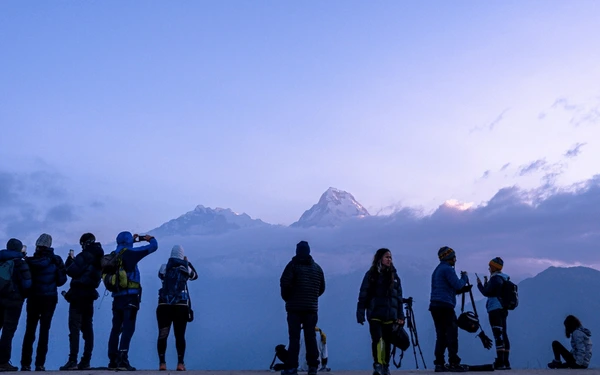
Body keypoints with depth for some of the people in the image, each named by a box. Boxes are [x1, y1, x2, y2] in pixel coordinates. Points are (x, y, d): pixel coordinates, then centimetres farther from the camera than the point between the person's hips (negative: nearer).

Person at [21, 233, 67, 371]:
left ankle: (25, 364, 6)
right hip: (50, 299, 0)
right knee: (44, 330, 3)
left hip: (33, 299, 1)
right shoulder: (55, 260, -6)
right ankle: (40, 364, -2)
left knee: (29, 330, 8)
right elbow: (61, 280, -3)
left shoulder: (30, 261, -6)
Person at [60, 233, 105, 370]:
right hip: (90, 295, 8)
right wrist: (73, 259, 15)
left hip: (78, 294, -8)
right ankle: (86, 361, 7)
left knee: (74, 328, -8)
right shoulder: (99, 257, 12)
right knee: (87, 328, 8)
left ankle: (73, 361, -14)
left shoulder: (84, 256, -13)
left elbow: (71, 271, -17)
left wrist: (71, 259, 0)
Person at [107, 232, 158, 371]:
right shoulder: (129, 253, -8)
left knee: (116, 328, 12)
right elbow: (153, 247, -3)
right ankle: (122, 360, -15)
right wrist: (150, 238, 17)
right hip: (130, 296, -7)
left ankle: (113, 360, 14)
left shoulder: (113, 256, 10)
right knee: (128, 328, -8)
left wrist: (133, 240, 40)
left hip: (117, 297, 7)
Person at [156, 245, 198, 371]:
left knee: (162, 335, 3)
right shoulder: (186, 268, 3)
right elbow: (195, 275, 22)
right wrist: (187, 262, 33)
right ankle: (180, 363, -1)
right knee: (180, 335, 5)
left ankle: (162, 363, -2)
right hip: (181, 306, 0)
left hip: (164, 305, 0)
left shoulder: (164, 267, 2)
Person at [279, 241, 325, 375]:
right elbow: (322, 288, 12)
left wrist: (286, 298, 3)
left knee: (294, 337, -3)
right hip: (312, 308, 3)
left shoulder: (293, 264, -4)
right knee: (311, 337, 7)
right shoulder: (317, 268, 11)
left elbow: (284, 283, -13)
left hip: (294, 307, -3)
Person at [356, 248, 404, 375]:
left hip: (390, 315, 3)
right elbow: (363, 295, -2)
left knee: (387, 341, 7)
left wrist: (400, 316, 7)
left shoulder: (394, 276, 11)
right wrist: (360, 314, -8)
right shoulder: (371, 275, 1)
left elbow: (399, 297, 12)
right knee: (377, 339, -15)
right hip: (375, 314, -3)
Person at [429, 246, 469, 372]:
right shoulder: (448, 269, -6)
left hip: (435, 306, 9)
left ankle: (439, 363, 6)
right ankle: (454, 363, -8)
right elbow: (458, 285, -12)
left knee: (441, 336, 8)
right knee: (452, 335, -6)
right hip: (445, 306, -9)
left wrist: (463, 289, 18)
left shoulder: (437, 270, 23)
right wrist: (464, 277, 6)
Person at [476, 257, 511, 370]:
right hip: (502, 310, 10)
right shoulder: (503, 279, 19)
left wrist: (479, 284, 0)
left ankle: (500, 362, -16)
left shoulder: (495, 278, -11)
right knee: (503, 335, 9)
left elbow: (486, 293, -14)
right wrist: (486, 284, 20)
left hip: (495, 310, -10)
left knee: (498, 335, -12)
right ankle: (506, 362, 11)